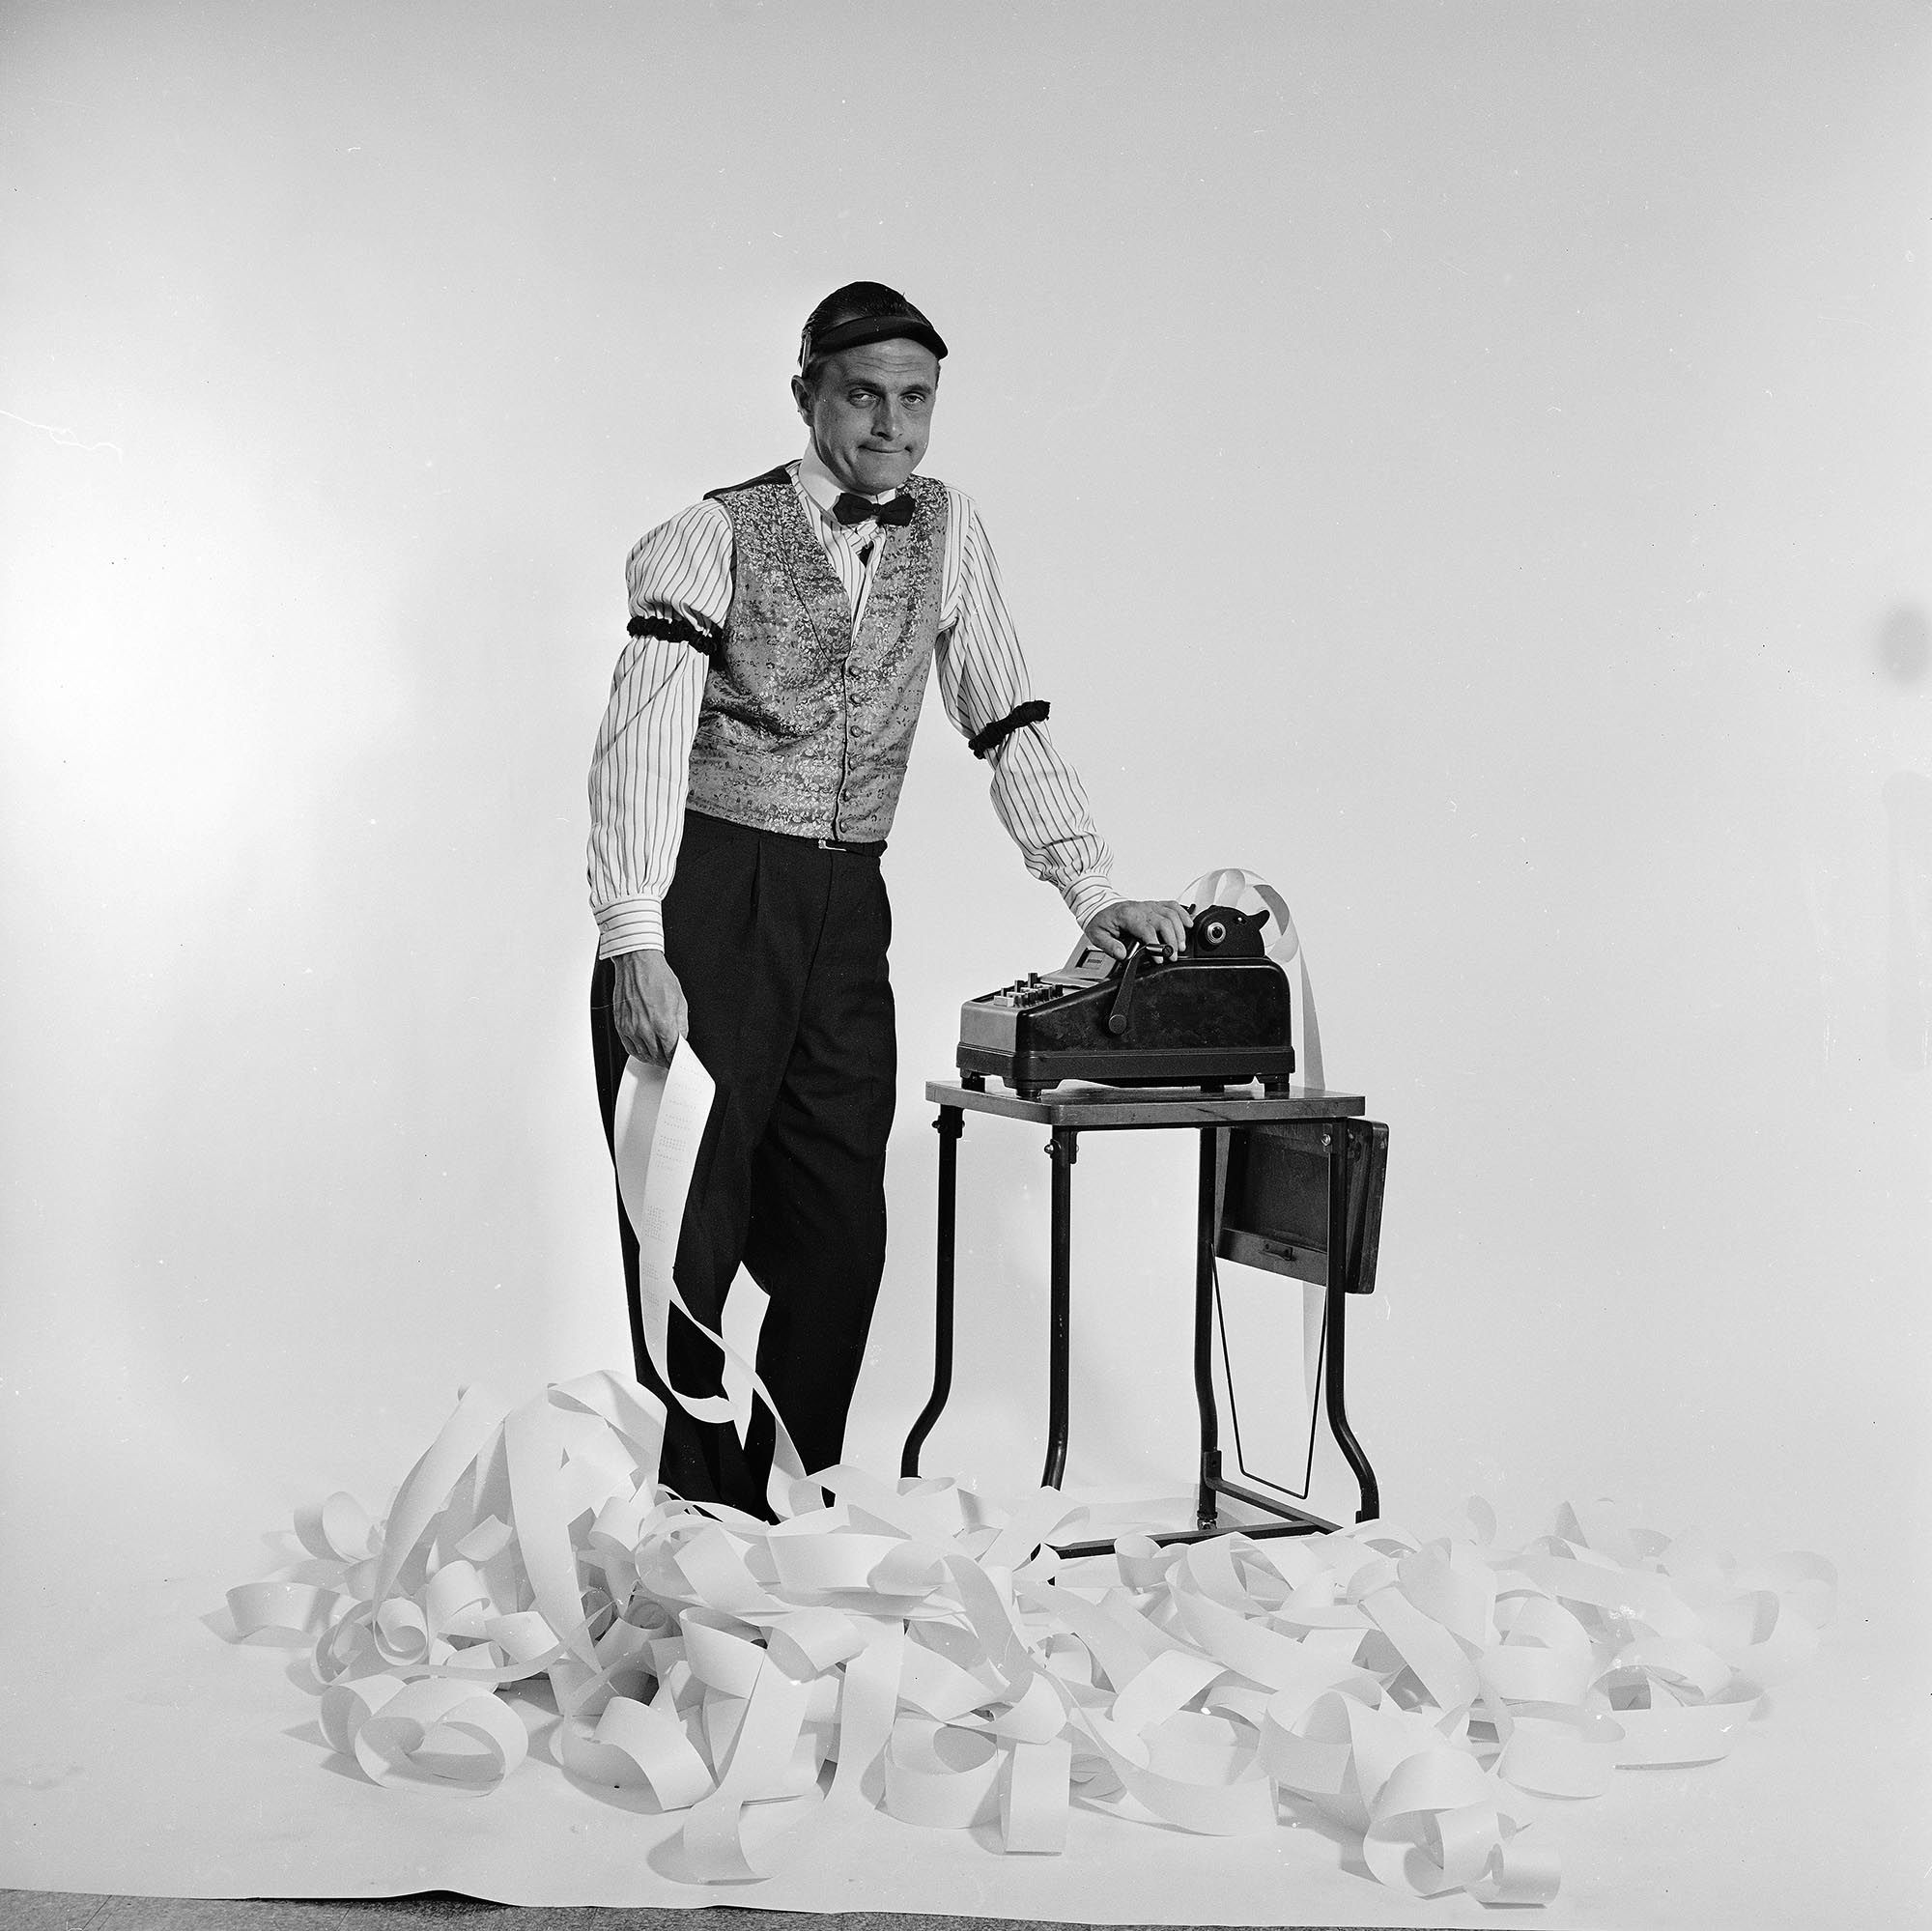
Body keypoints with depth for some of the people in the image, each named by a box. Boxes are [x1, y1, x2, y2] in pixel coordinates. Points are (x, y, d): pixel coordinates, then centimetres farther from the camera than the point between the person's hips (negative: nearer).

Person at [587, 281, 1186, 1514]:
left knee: (839, 1242, 3)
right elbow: (643, 739, -15)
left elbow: (1009, 727, 12)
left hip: (845, 923, 5)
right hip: (705, 908, -4)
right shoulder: (715, 538, -5)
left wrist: (1095, 891, 1)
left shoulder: (949, 534, 11)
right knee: (693, 1232, -3)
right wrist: (635, 946, -27)